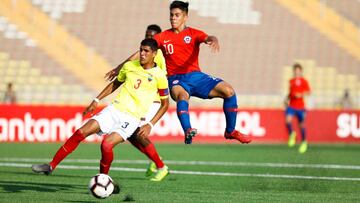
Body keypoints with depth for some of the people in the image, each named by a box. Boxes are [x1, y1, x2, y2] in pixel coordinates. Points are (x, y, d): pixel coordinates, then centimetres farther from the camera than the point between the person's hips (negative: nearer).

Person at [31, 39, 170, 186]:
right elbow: (115, 84, 25)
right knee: (81, 132, -11)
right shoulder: (129, 66, 8)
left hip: (132, 118, -4)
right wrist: (97, 100, 16)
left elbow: (165, 104, 3)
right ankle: (51, 166, -4)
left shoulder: (159, 76, -4)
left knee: (107, 144, -27)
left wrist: (150, 125, -7)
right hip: (115, 108, 4)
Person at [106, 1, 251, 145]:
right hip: (176, 79, -2)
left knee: (228, 91, -12)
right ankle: (187, 131, -59)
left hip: (195, 75, 2)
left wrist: (214, 40, -40)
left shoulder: (193, 33, 7)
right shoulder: (163, 37, 9)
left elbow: (208, 38, -14)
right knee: (182, 95, -38)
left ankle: (230, 131, 3)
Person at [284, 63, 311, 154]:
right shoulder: (291, 81, 13)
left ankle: (304, 142, 23)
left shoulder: (303, 81, -2)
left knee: (301, 125, 4)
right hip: (291, 105, 3)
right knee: (288, 120, -21)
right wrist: (287, 99, 8)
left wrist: (301, 95, -23)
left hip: (300, 106, -3)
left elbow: (308, 92, -7)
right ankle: (291, 134, 5)